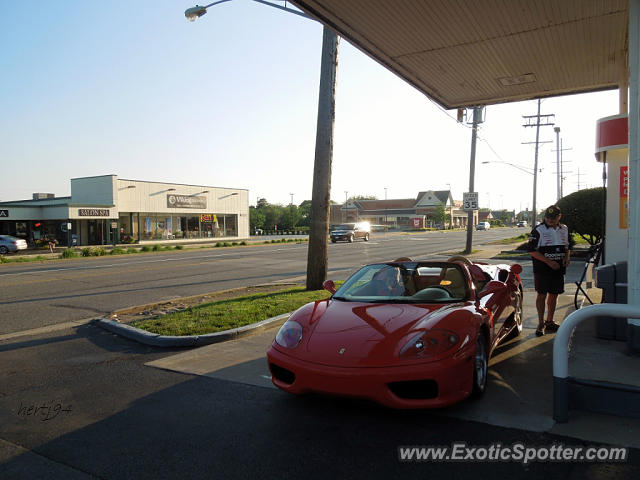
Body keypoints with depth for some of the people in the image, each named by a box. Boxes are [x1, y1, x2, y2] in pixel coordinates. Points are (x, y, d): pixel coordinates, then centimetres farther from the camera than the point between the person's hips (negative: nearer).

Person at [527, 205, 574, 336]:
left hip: (558, 269, 5)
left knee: (554, 295, 12)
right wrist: (548, 261, -18)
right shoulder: (538, 230, -9)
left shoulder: (564, 229, 9)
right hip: (542, 269, -5)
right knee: (541, 295, -1)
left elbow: (568, 246, 21)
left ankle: (549, 322, 24)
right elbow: (532, 250, -13)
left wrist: (567, 257, 0)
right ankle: (541, 324, 8)